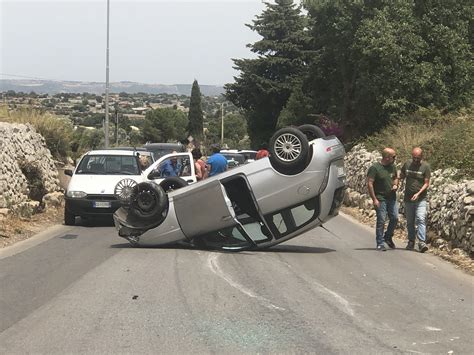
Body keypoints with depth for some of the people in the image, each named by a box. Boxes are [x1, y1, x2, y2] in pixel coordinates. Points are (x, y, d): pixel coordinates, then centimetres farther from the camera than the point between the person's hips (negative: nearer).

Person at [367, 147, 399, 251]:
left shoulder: (392, 167, 8)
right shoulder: (375, 168, -12)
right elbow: (369, 184, -13)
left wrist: (395, 185, 2)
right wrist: (374, 199, -16)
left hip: (391, 197, 6)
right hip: (380, 198, -6)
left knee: (395, 218, 5)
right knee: (381, 221, -5)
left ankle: (388, 237, 28)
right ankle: (380, 244, 4)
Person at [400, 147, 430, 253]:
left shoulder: (426, 166, -6)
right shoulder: (407, 164, 4)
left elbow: (426, 184, -7)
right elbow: (401, 177, 18)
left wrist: (418, 193, -19)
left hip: (420, 199, -4)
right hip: (408, 198, 4)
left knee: (421, 219, -15)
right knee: (410, 222, 10)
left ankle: (422, 243, -19)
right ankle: (411, 242, 23)